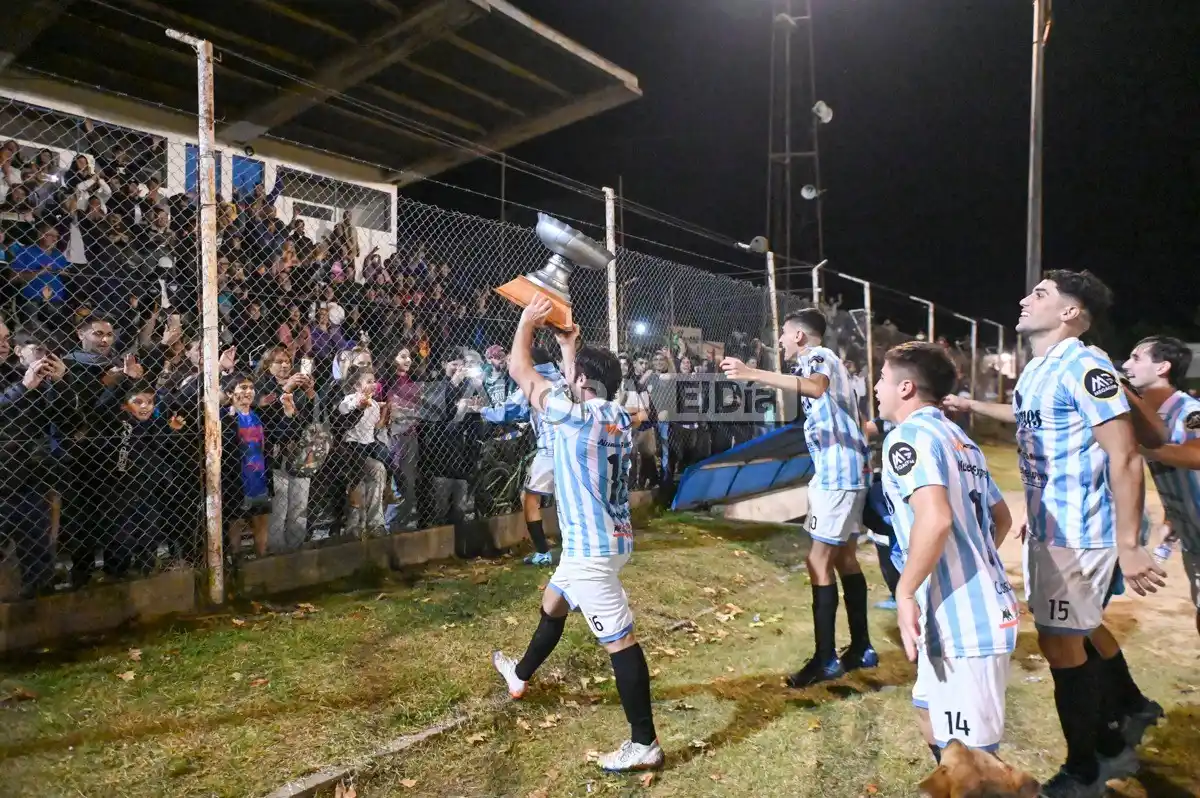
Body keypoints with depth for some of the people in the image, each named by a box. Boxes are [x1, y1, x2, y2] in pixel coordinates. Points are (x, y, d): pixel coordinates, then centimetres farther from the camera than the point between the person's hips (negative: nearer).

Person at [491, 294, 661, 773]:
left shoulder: (576, 416, -18)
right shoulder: (617, 416, 4)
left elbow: (521, 372, -7)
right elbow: (579, 384, 24)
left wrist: (528, 322, 6)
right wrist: (569, 345, 30)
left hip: (591, 547, -10)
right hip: (606, 538, 10)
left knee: (619, 641, -3)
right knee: (553, 602, 28)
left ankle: (645, 744, 8)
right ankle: (521, 676, 51)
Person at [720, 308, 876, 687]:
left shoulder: (818, 355, -10)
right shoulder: (822, 359, 21)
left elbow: (816, 387, -36)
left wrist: (752, 374, -45)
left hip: (837, 473, -11)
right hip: (844, 470, 11)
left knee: (819, 562, -7)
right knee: (844, 558, 15)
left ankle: (826, 659, 0)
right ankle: (861, 648, 24)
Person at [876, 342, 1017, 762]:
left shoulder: (908, 435, -14)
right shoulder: (960, 438, 15)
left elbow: (935, 519, -30)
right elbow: (1001, 519, 23)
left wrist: (905, 592, -21)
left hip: (960, 617, -10)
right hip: (983, 607, 10)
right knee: (931, 712, 26)